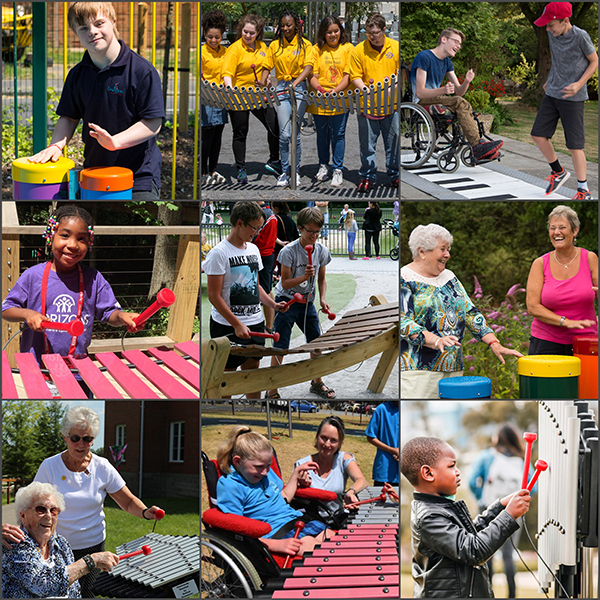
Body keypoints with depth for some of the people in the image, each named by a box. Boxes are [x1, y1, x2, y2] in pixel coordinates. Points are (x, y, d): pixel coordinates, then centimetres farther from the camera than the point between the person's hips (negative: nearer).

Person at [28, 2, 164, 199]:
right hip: (93, 172, 5)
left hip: (139, 176, -5)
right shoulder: (77, 75, 6)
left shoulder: (142, 70, -12)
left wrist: (115, 141, -27)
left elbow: (153, 123, -15)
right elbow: (69, 117, 14)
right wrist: (55, 146, -5)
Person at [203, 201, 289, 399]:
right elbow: (214, 296, -15)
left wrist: (273, 304, 4)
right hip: (228, 327, -7)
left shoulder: (253, 250, 11)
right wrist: (237, 325, -20)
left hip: (255, 323, 7)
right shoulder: (219, 253, -12)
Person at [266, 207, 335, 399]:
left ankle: (317, 383, 31)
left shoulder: (322, 251, -1)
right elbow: (285, 283, -15)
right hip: (286, 302, -5)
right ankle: (272, 392, 1)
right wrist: (304, 277, -30)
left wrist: (323, 299, -6)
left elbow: (321, 279, 9)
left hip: (307, 302, 5)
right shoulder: (289, 251, -17)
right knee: (280, 347, -6)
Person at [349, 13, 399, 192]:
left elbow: (401, 71, 6)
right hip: (367, 104, -1)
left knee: (393, 142, 9)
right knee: (367, 143, 5)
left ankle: (395, 174, 22)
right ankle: (368, 176, 16)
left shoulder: (395, 47, 2)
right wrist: (364, 88, -18)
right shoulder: (359, 50, -2)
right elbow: (355, 76, 0)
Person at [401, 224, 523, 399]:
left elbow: (471, 313, 15)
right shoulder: (404, 279, -3)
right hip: (417, 369, -6)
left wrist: (494, 344, 2)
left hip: (452, 368, 7)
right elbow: (403, 322, -14)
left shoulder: (448, 277, 18)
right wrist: (436, 341, -28)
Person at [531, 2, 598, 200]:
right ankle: (558, 173, 25)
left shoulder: (580, 37, -16)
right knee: (538, 135, 4)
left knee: (574, 145, -6)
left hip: (573, 98, -7)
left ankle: (583, 191, 5)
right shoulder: (553, 35, 2)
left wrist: (579, 84, -16)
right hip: (552, 94, 7)